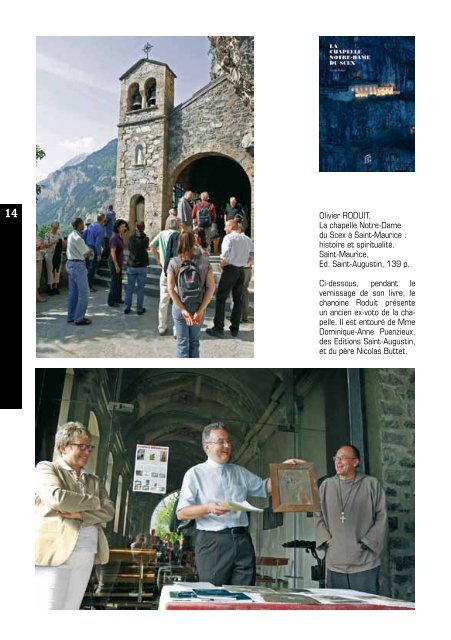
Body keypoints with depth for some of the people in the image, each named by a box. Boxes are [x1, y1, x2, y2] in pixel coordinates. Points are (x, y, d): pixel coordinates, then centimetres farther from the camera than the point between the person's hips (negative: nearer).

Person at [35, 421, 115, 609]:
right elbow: (57, 497, -14)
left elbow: (108, 511, 8)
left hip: (86, 556, 5)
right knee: (49, 607, -11)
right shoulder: (46, 468, 5)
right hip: (55, 552, -5)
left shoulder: (93, 480, 22)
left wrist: (79, 514, -10)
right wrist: (93, 501, -2)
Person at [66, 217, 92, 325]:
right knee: (83, 292, -5)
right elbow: (87, 252, -13)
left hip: (70, 263, 10)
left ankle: (71, 316, 21)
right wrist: (88, 251, 8)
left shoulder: (71, 235, 11)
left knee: (73, 292, 15)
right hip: (78, 265, -10)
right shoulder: (78, 238, -19)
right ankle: (79, 318, -5)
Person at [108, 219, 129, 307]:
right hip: (114, 262, -9)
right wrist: (116, 265, -21)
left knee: (119, 281, 16)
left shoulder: (120, 237, 7)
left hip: (119, 261, 9)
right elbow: (112, 252, -22)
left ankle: (118, 299, 27)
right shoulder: (114, 237, -19)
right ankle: (111, 301, 8)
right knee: (114, 281, -1)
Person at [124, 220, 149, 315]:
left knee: (129, 288, 10)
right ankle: (139, 309, 7)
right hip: (142, 266, -1)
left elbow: (129, 248, 8)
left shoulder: (131, 238, -5)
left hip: (131, 266, 1)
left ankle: (127, 307, 12)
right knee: (140, 288, 6)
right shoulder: (145, 239, -8)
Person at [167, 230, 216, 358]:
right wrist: (200, 310, -9)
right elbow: (211, 288, -10)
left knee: (182, 343, 9)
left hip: (179, 308, -1)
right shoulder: (204, 261, -7)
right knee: (194, 342, 17)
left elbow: (170, 289, -13)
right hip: (198, 308, 1)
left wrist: (183, 310, -12)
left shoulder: (174, 263, -9)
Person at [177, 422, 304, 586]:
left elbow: (265, 487, 27)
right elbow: (181, 513, -4)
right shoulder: (195, 474, 4)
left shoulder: (240, 472, 21)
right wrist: (208, 508, -20)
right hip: (212, 542, -4)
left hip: (242, 541, 5)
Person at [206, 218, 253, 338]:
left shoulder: (229, 237, -9)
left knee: (221, 298, -1)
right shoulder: (246, 238, 11)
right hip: (242, 270, 7)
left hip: (230, 269, -6)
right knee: (238, 300, 11)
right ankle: (235, 329, 13)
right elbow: (253, 251, 19)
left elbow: (226, 253, -22)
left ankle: (218, 328, -4)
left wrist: (222, 263, -7)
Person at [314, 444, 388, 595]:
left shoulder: (371, 484, 1)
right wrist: (326, 539, 1)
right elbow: (318, 516, 15)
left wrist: (366, 543, -7)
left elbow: (381, 518, 0)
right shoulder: (327, 485, 10)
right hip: (335, 563, 3)